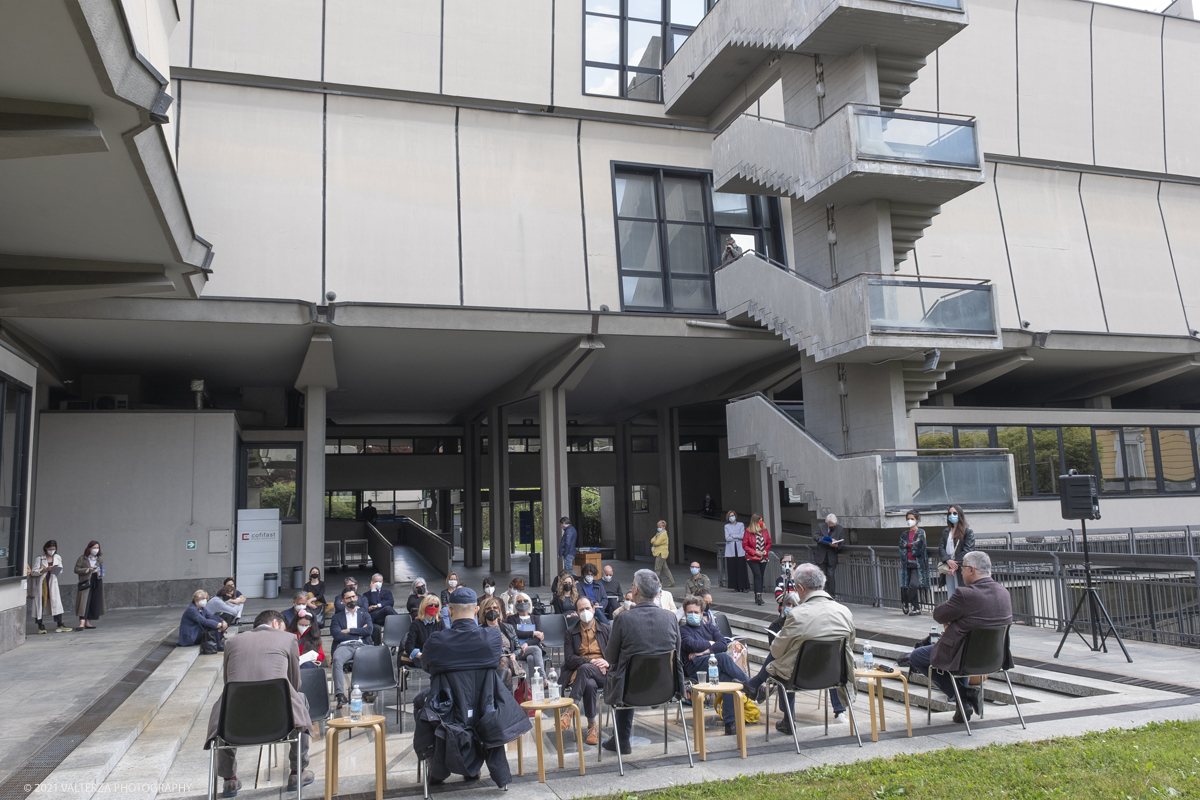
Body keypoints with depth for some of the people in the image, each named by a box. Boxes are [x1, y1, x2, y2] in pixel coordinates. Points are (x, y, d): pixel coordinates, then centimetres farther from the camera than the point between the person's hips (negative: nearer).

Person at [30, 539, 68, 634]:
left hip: (52, 583, 3)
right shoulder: (39, 558, -4)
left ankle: (60, 625, -1)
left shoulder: (58, 558, 7)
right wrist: (45, 569, -19)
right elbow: (33, 572, -7)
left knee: (57, 603, -3)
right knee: (40, 604, 2)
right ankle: (40, 626, 12)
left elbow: (61, 570, 15)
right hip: (41, 584, -3)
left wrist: (57, 570, -8)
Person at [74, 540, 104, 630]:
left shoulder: (100, 558, 15)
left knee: (94, 603, 5)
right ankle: (82, 623, -19)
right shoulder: (82, 558, 1)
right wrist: (88, 570, -15)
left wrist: (101, 573, 3)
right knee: (84, 602, -14)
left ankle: (88, 623, 14)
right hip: (86, 582, -5)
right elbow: (76, 569, -3)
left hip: (97, 582, 5)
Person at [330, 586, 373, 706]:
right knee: (337, 659, -36)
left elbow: (368, 631, 7)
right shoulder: (337, 616, 22)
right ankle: (340, 695, -42)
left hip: (361, 645, 0)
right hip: (344, 646, 0)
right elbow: (336, 635, 3)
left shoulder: (364, 614, 25)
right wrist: (359, 633, 3)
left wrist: (349, 631, 3)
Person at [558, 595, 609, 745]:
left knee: (585, 669, -37)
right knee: (590, 685, -38)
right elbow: (569, 659, 3)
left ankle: (569, 712, -38)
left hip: (603, 673, 0)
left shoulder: (607, 629, 17)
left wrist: (607, 662, -13)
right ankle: (592, 726, -24)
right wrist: (591, 661, -12)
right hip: (579, 673, 1)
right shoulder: (571, 633, 16)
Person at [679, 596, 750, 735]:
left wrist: (704, 652, -4)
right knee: (723, 657, -34)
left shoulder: (709, 627, 29)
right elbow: (691, 645, -7)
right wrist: (710, 643, 7)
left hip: (717, 666, 4)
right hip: (695, 668, -4)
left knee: (727, 677, -33)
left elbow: (724, 645, 9)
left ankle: (730, 723, -33)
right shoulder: (683, 630, 17)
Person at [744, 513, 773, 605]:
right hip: (752, 558, -4)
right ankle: (758, 596, -20)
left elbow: (769, 542, 11)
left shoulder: (765, 530, 2)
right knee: (757, 576, -16)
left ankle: (758, 598, 18)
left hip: (763, 558, 5)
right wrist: (755, 552, -15)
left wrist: (766, 550, -7)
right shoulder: (748, 531, -9)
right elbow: (744, 545, -7)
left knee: (760, 577, 9)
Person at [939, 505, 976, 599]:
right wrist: (948, 561, -11)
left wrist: (956, 565, -12)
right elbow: (942, 548, 8)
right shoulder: (946, 532, 16)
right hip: (948, 568, 5)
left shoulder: (968, 531, 0)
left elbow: (967, 550, -7)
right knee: (950, 595, 3)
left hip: (961, 568, -5)